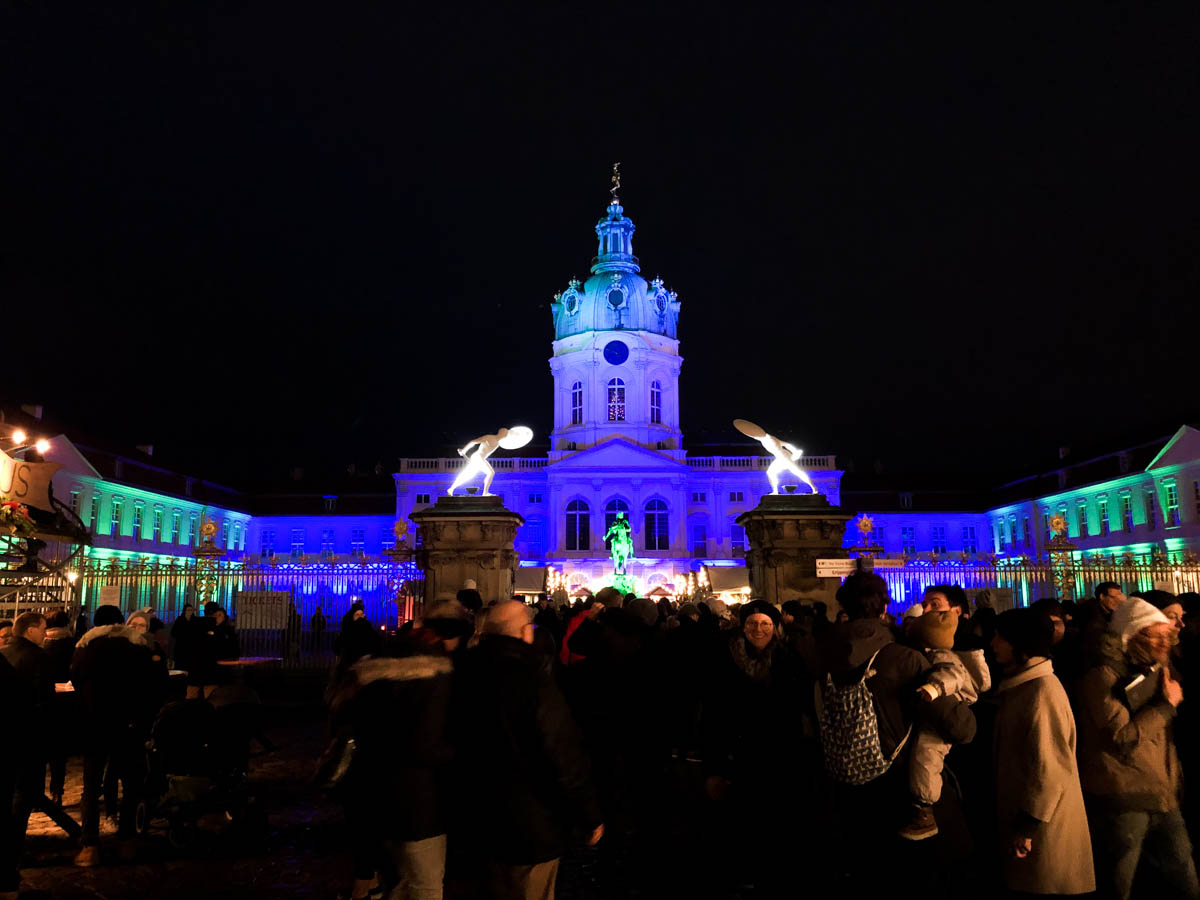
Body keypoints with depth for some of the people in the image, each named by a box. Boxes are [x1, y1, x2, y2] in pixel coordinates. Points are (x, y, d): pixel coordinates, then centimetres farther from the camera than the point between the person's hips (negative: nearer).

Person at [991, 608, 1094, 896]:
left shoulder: (1043, 690, -20)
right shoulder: (1019, 686, 11)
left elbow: (1051, 767, -23)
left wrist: (1027, 826, -19)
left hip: (1044, 827, -9)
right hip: (1021, 818, 9)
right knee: (1026, 884, 17)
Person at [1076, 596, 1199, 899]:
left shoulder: (1154, 671, 13)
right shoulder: (1102, 676, -14)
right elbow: (1124, 740, -20)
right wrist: (1166, 704, -12)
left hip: (1162, 801, 8)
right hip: (1122, 803, -8)